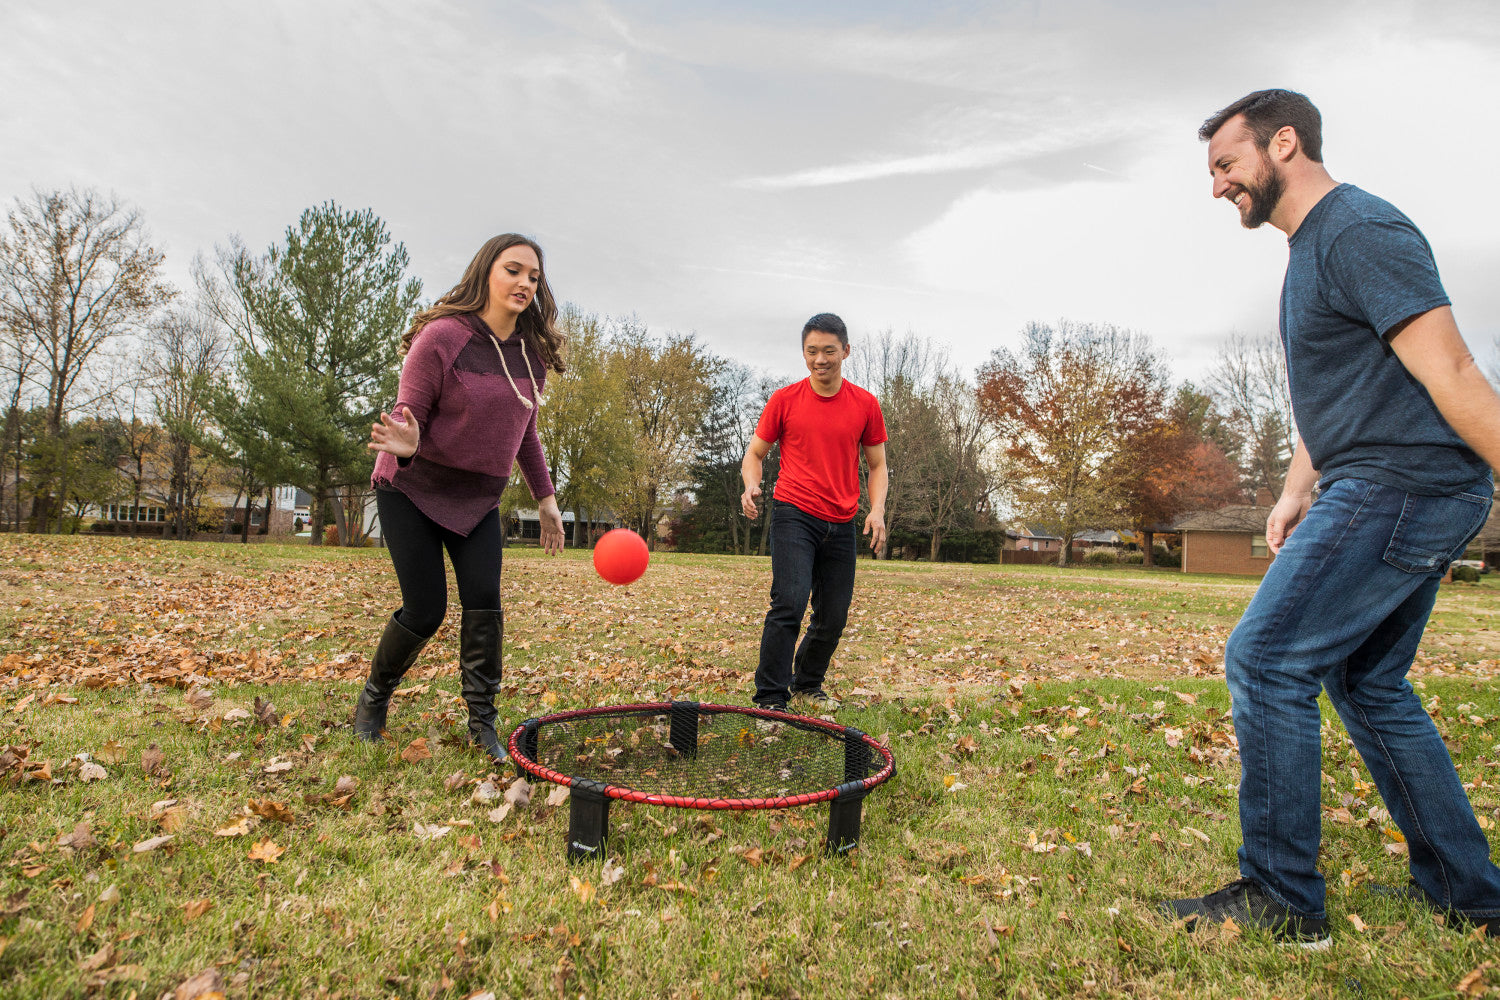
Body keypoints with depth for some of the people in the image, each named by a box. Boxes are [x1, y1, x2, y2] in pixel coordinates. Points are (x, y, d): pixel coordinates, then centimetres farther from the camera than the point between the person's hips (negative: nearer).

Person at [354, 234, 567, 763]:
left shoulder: (534, 352, -2)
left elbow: (524, 431, 11)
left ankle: (482, 721, 4)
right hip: (412, 489, -4)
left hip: (478, 499, 5)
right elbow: (407, 415, -17)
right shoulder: (442, 337, -20)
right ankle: (373, 700, 24)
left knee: (484, 600, -10)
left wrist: (545, 495, 10)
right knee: (425, 609, -5)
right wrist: (406, 444, -41)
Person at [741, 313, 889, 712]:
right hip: (793, 515, -3)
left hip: (841, 525, 3)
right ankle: (770, 698, -10)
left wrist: (877, 509, -5)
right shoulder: (784, 400, 1)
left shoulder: (866, 405, 5)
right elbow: (755, 453, 8)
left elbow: (877, 465, 12)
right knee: (789, 602, -19)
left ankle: (808, 684, 34)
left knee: (834, 617, 9)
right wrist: (751, 484, -13)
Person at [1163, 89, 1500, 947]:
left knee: (1266, 661, -11)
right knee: (1369, 682, 16)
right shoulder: (1313, 246, 20)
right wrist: (1297, 490, 17)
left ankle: (1282, 900, 0)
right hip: (1382, 492, 11)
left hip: (1401, 489, -11)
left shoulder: (1361, 232, -13)